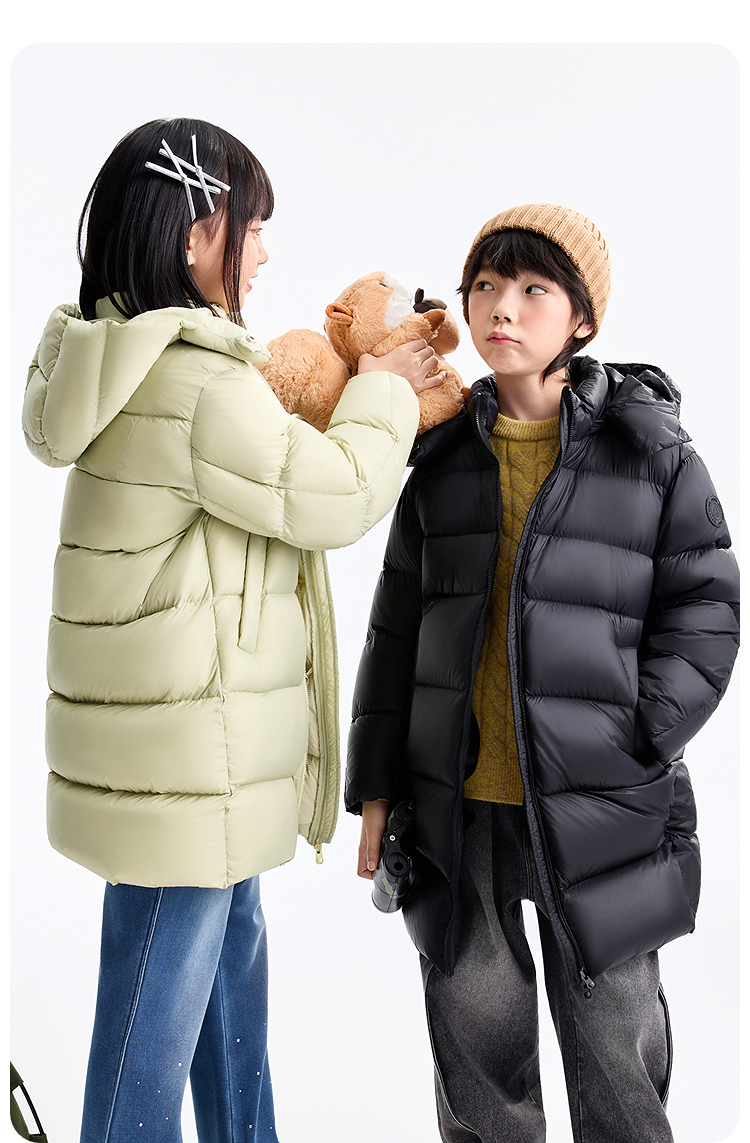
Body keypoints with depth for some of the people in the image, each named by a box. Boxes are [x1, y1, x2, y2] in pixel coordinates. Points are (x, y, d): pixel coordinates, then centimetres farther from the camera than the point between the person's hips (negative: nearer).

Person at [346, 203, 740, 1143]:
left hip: (597, 804, -2)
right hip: (454, 801, 3)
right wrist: (376, 782, 8)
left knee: (613, 1040, 10)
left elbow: (703, 612, -2)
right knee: (475, 1031, 15)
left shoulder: (652, 451, -3)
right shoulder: (445, 456, 5)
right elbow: (398, 623, 9)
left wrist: (631, 743, -13)